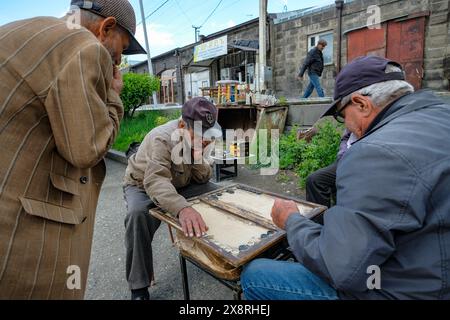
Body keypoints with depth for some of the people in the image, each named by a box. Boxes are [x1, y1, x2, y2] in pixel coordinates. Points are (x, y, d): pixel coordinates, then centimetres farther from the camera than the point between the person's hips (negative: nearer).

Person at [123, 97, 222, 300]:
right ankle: (139, 287, -18)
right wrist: (182, 208, -68)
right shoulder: (161, 139, -34)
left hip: (178, 184, 5)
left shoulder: (200, 138, -13)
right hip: (143, 185, -5)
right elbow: (155, 181, -50)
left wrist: (199, 158, -31)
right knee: (138, 215, -36)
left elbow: (203, 178, -9)